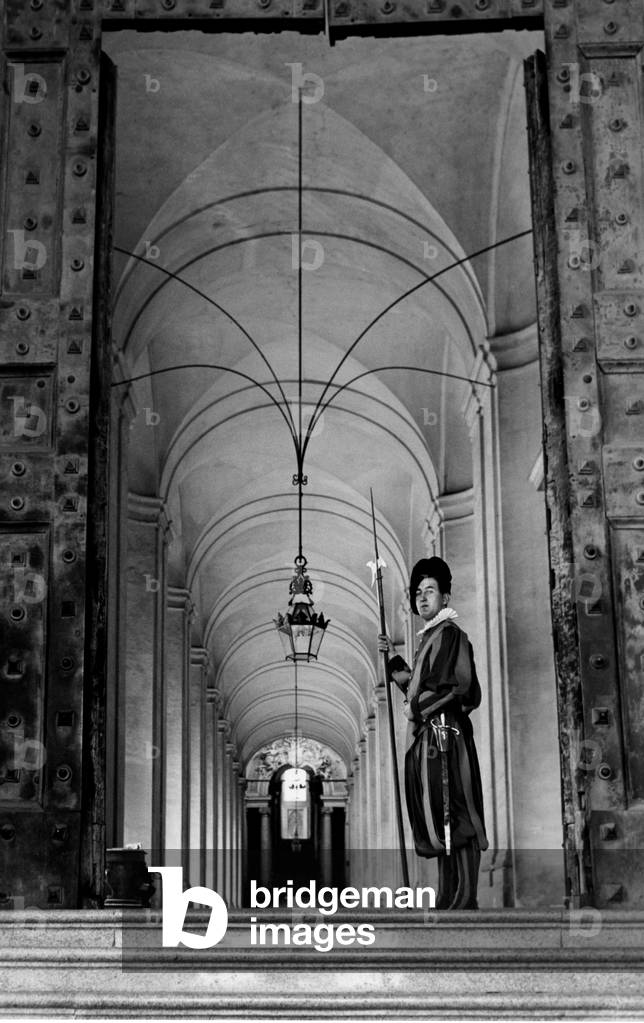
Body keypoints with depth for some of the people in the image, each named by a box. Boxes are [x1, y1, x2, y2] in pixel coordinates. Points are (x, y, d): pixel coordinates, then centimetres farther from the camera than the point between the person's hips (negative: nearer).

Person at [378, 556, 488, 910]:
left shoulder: (449, 634, -8)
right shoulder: (430, 637, 21)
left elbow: (459, 683, -21)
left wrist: (417, 707, -13)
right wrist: (393, 657, 27)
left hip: (443, 737, -10)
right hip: (427, 739, 10)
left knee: (452, 824, -10)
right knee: (441, 825, 11)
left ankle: (461, 901, -8)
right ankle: (452, 900, 16)